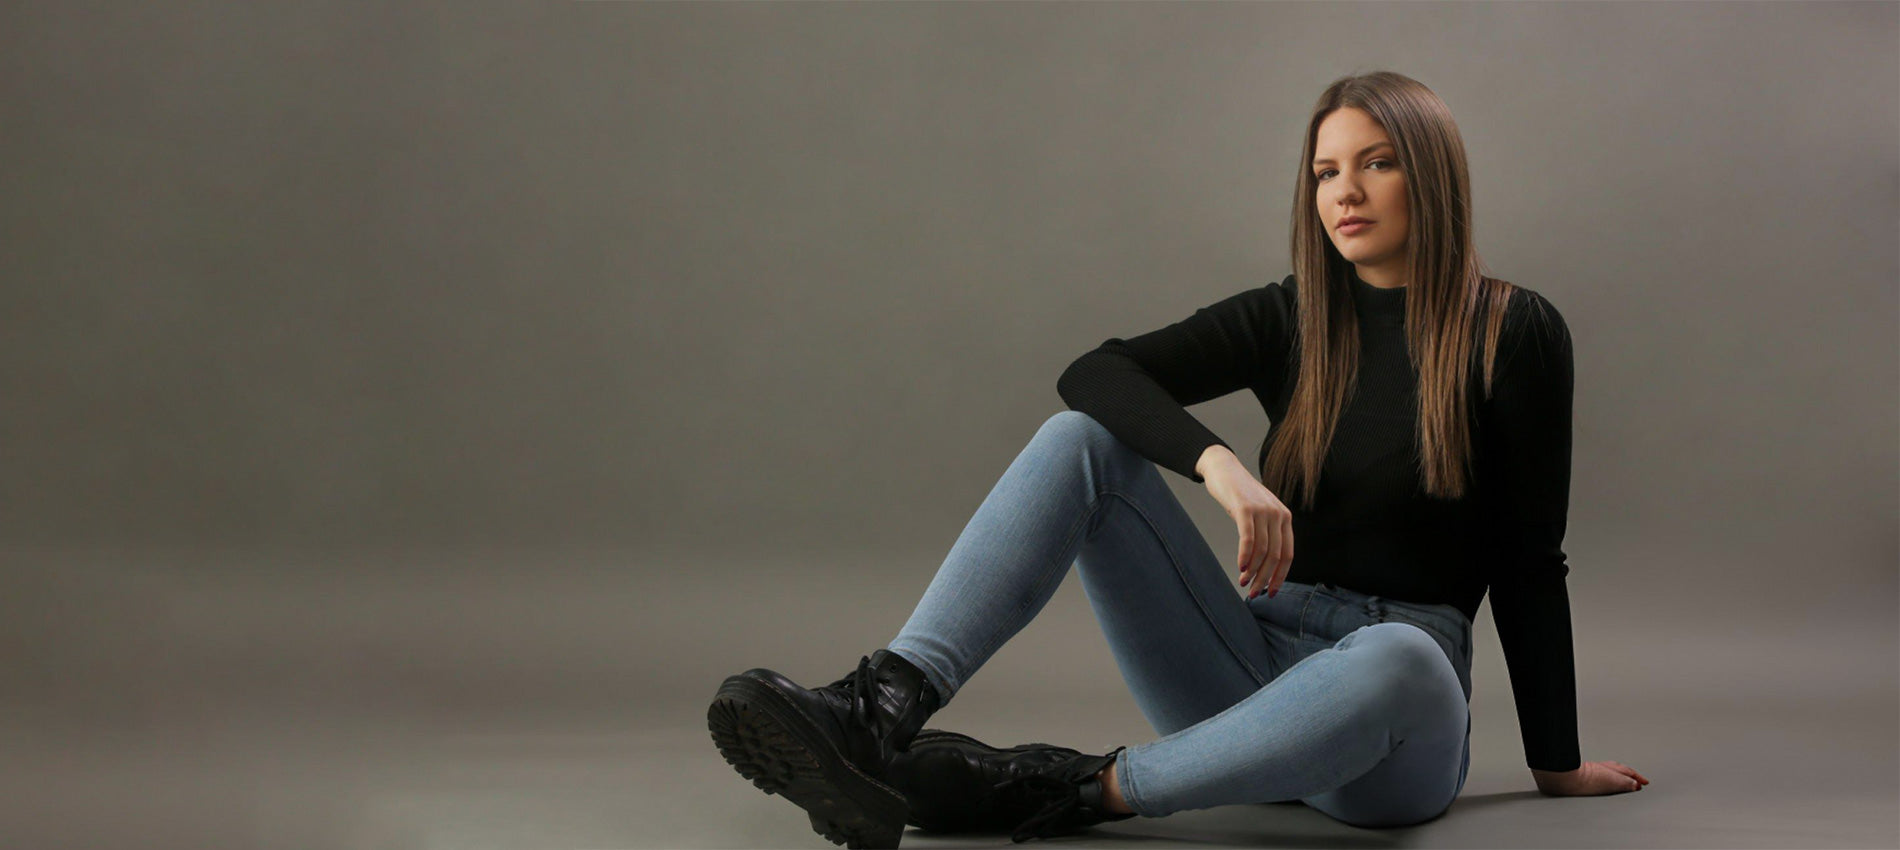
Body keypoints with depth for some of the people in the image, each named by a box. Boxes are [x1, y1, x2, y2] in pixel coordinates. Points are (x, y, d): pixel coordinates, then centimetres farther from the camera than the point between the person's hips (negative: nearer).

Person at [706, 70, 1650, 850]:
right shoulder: (1288, 320, 8)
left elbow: (1530, 562, 1)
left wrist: (1557, 764, 5)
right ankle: (882, 708, -35)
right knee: (1080, 440, -15)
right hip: (1260, 667, 4)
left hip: (1394, 728, -3)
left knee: (1394, 660, -42)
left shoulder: (1514, 333, -2)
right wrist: (1214, 459, -25)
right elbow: (1093, 372, -7)